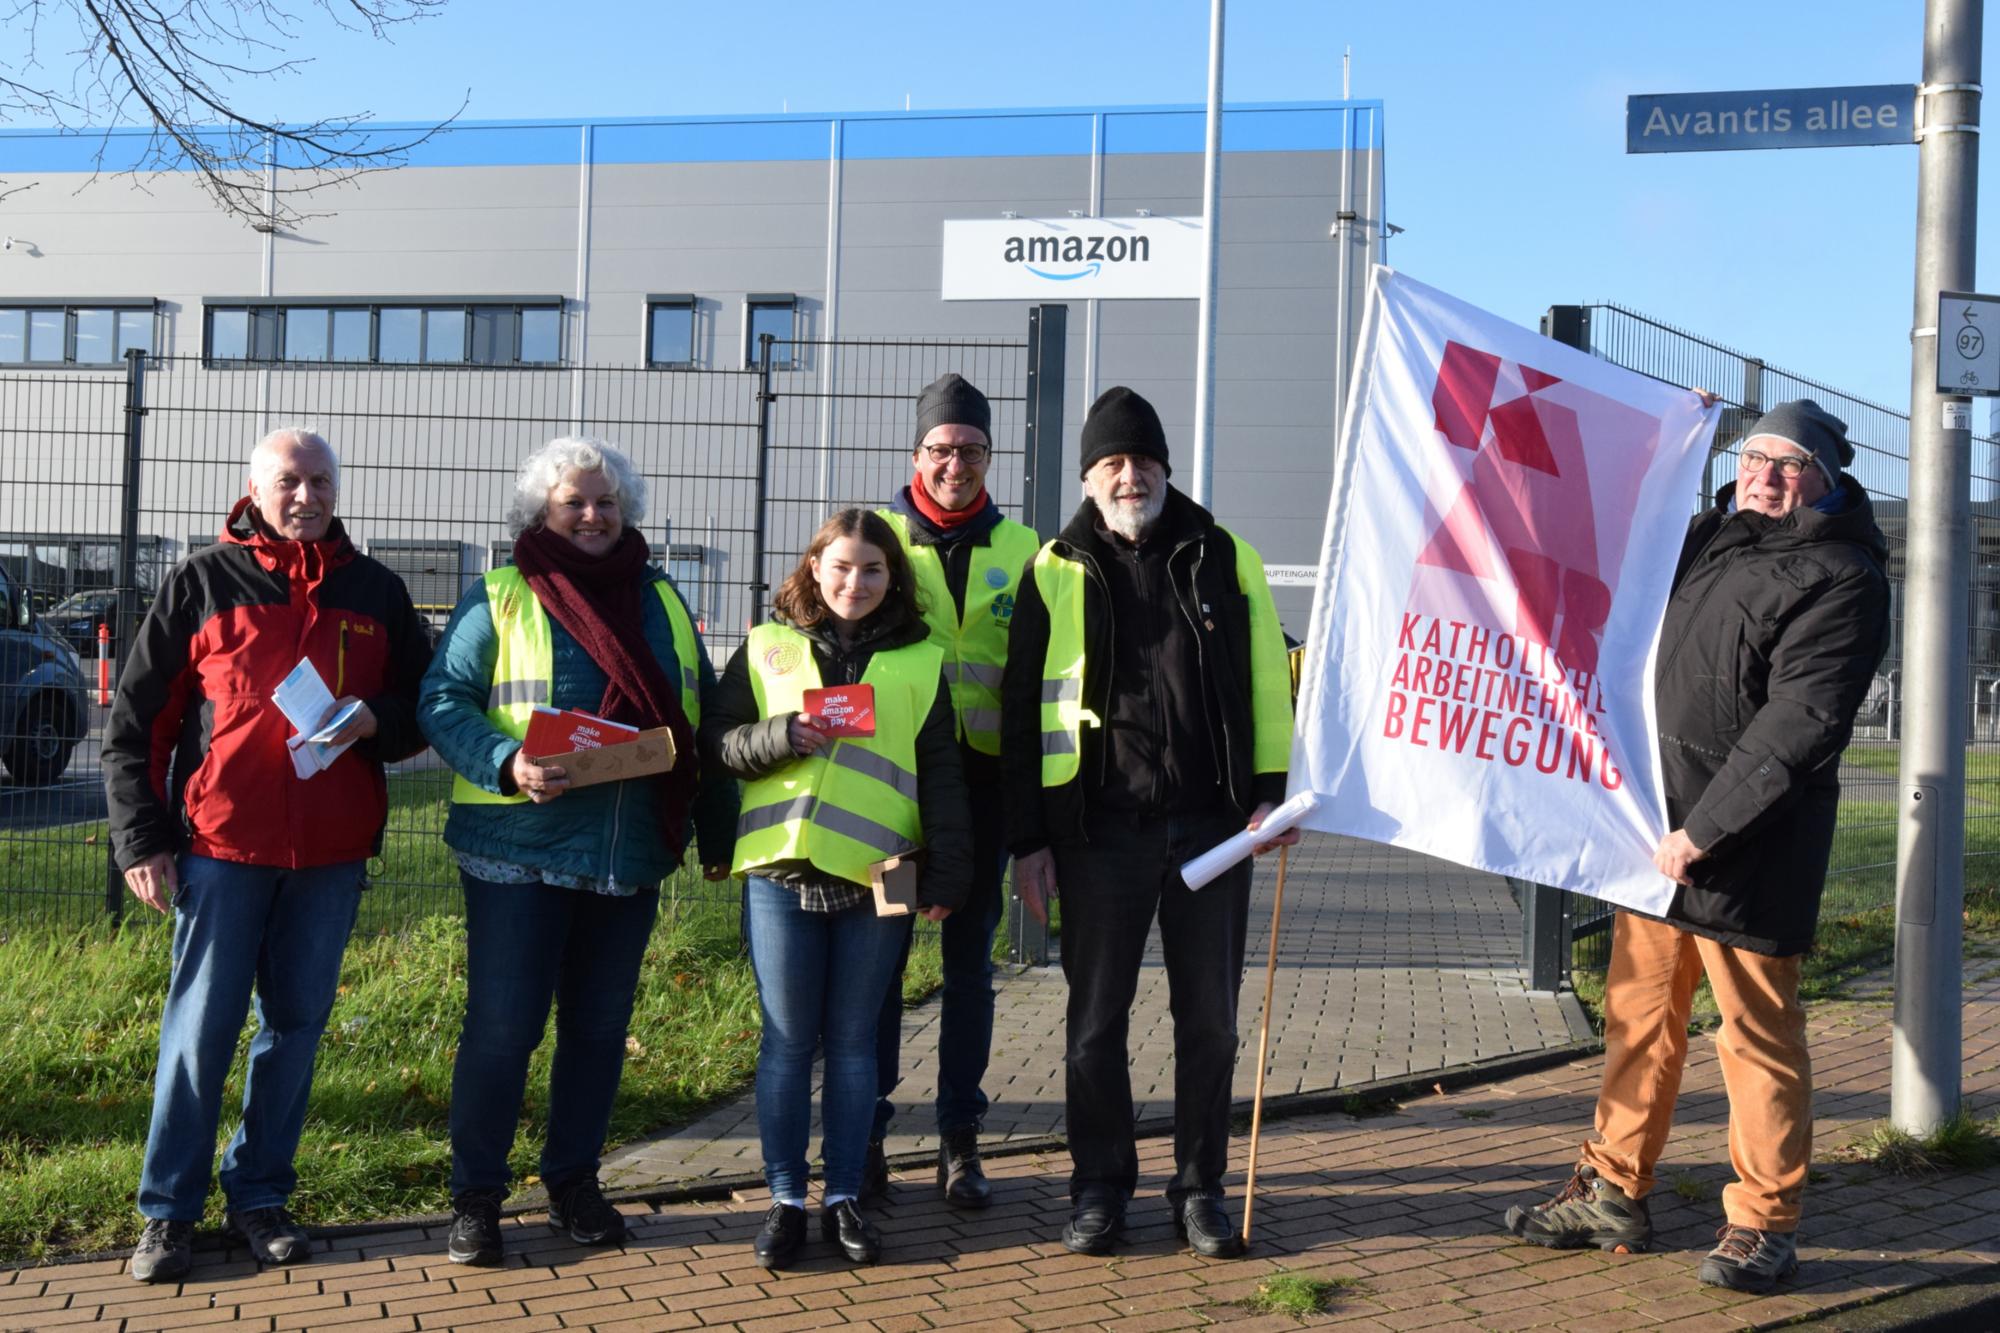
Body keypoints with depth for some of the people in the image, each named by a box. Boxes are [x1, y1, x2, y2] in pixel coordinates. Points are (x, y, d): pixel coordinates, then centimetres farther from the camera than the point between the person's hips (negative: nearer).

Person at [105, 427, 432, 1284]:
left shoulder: (376, 593, 10)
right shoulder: (202, 584, 2)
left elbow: (423, 709, 15)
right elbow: (134, 724, 3)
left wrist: (374, 721, -8)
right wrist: (141, 841, -3)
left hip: (331, 856, 3)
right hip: (223, 846, -3)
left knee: (296, 1026, 9)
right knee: (200, 1029, -1)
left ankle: (259, 1196, 21)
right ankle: (167, 1211, 10)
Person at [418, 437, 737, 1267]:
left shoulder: (661, 602, 13)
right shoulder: (499, 599, 0)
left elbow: (703, 718, 15)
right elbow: (443, 701, -6)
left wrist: (719, 828, 11)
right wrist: (508, 764, -23)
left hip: (630, 856, 4)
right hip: (519, 850, -4)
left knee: (600, 1025, 10)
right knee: (502, 1024, -2)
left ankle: (573, 1181, 25)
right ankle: (475, 1194, 12)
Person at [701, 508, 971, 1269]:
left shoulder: (920, 660, 7)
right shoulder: (767, 647, 7)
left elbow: (941, 776, 6)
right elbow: (717, 740, 4)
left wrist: (948, 869, -2)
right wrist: (782, 735, -14)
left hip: (876, 873, 0)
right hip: (782, 871, 0)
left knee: (853, 1041, 8)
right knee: (787, 1041, 5)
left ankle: (843, 1198, 19)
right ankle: (785, 1199, 16)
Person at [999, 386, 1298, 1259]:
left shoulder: (1225, 559, 8)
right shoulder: (1056, 572, 5)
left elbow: (1267, 681, 9)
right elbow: (1023, 711, 4)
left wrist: (1272, 788, -2)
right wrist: (1027, 840, 0)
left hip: (1212, 825, 1)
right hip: (1100, 829, -1)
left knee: (1209, 1018, 8)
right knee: (1096, 1019, 6)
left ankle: (1201, 1189, 21)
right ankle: (1100, 1187, 20)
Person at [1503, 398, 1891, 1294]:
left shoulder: (1837, 576, -9)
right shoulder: (1710, 536, 14)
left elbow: (1796, 724, -18)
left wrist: (1703, 832, -19)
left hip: (1748, 845, -7)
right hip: (1657, 829, 7)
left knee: (1758, 1031, 1)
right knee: (1639, 1014, 12)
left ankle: (1763, 1222, 13)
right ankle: (1613, 1194, 22)